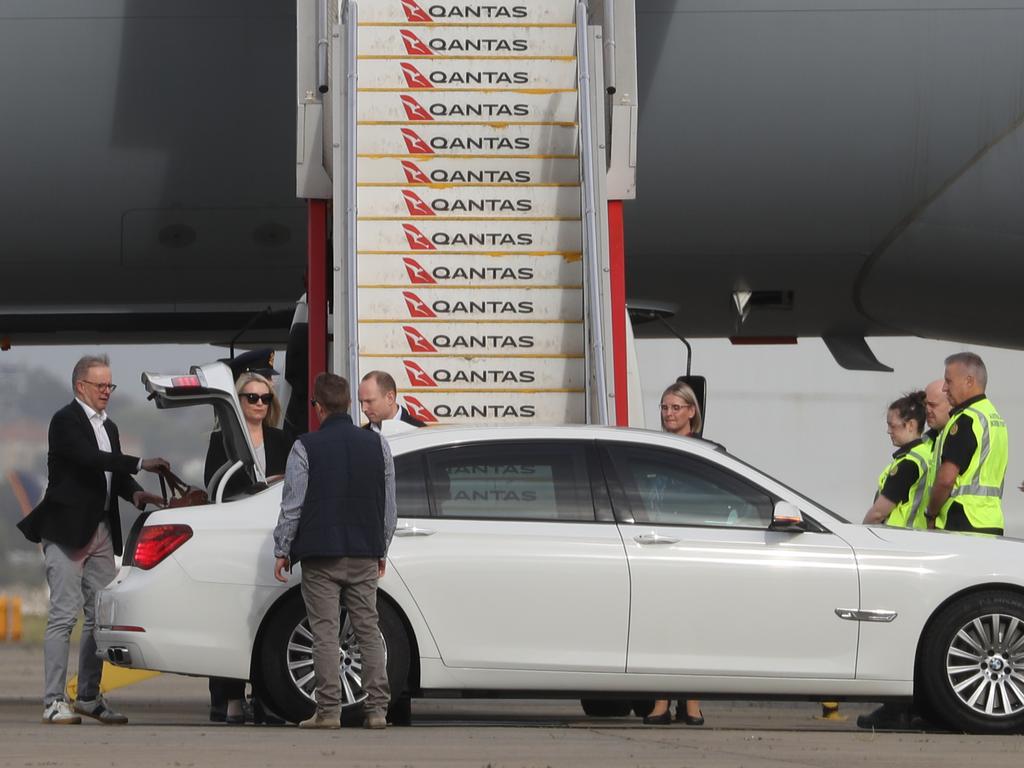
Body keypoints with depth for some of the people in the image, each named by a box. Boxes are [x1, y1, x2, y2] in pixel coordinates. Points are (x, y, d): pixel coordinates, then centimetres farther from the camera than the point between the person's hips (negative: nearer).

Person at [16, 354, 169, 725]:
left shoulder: (108, 427, 18)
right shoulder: (66, 421, -8)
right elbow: (89, 458, -22)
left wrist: (134, 492, -4)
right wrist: (140, 464, -26)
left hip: (101, 532, 8)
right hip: (67, 531, -8)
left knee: (100, 616, 8)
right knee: (63, 615, -9)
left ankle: (89, 697, 15)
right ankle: (53, 701, -9)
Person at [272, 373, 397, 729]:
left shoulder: (306, 447, -6)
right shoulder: (377, 444, 6)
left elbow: (292, 506, -6)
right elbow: (389, 506, 11)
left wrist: (282, 551, 3)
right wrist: (382, 550, 20)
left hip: (321, 555, -3)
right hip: (365, 555, 3)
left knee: (325, 633, -1)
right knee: (368, 629, 8)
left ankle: (328, 710, -4)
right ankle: (377, 708, 4)